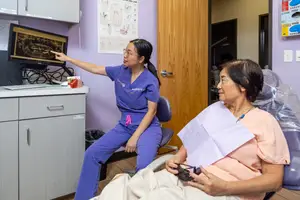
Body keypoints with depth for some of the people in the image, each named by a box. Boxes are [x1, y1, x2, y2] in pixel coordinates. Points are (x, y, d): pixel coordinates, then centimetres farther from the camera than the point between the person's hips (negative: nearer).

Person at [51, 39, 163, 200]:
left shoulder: (150, 80, -13)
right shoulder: (120, 71, 2)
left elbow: (151, 111, -14)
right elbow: (94, 69, 12)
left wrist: (135, 137, -20)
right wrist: (67, 59, 15)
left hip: (147, 127, -5)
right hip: (125, 126, 5)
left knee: (143, 166, -33)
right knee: (92, 154, -7)